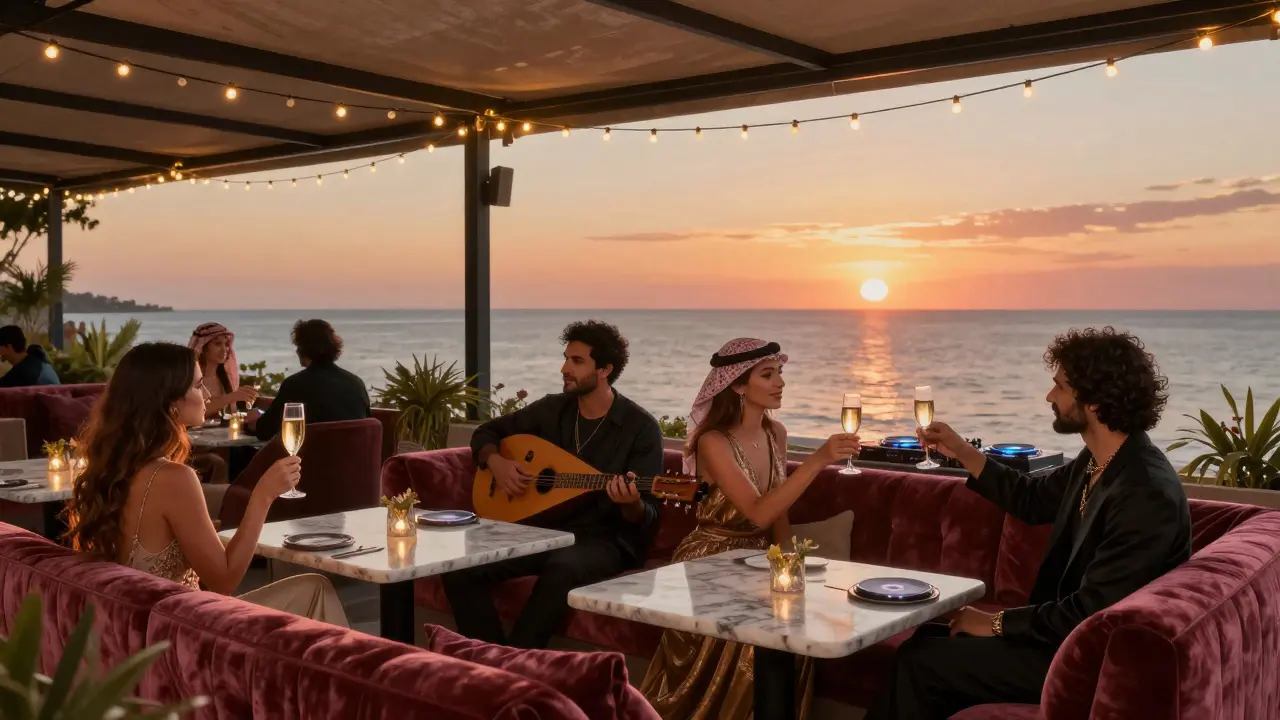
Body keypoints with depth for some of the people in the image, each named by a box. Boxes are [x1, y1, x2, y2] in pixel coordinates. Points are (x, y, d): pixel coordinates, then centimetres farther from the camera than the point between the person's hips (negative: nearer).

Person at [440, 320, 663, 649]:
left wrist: (632, 504, -34)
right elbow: (487, 431, 17)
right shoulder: (552, 409, 6)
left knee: (563, 570, -39)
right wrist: (496, 462, -5)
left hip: (603, 540, -5)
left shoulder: (641, 427, -8)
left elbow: (647, 516, -10)